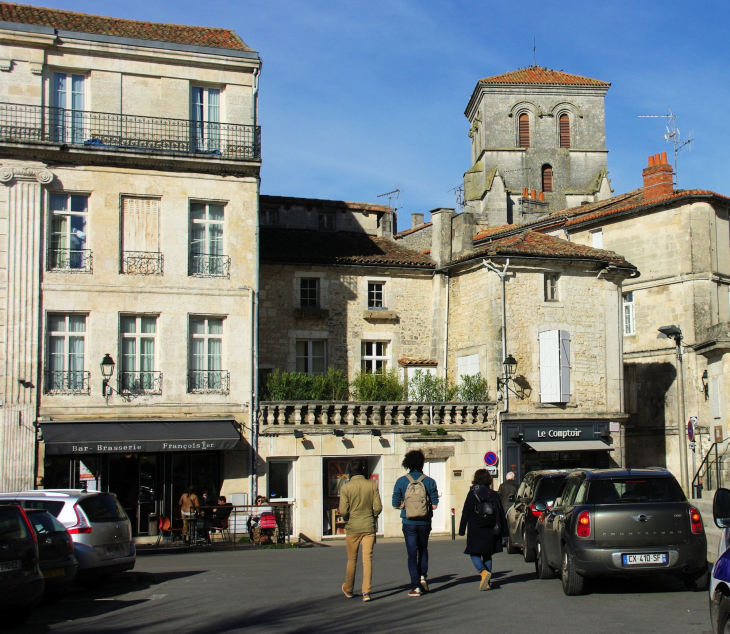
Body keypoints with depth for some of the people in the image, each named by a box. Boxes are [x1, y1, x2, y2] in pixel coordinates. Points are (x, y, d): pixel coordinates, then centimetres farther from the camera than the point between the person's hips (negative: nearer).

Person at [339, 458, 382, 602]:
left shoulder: (345, 487, -9)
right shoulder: (372, 485, -4)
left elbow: (343, 511, -12)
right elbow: (378, 507, -5)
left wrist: (346, 519, 10)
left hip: (352, 527, 0)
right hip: (369, 527, 1)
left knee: (352, 560, 13)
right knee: (367, 559, 2)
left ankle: (348, 590, 28)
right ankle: (366, 591, -8)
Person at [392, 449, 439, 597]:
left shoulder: (401, 481, -6)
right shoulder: (429, 482, -6)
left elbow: (395, 504, -3)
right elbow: (434, 505, -6)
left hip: (409, 523, -1)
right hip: (424, 523, 1)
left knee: (412, 553, 5)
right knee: (423, 549, 24)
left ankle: (416, 586, 2)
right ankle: (423, 576, 11)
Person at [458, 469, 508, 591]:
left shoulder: (473, 493, -6)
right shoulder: (493, 494, 7)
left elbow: (466, 513, -7)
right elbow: (502, 514, 9)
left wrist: (461, 530, -1)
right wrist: (504, 533, 14)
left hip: (476, 531, -4)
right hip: (491, 531, 4)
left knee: (474, 554, 4)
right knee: (487, 555, 14)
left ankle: (484, 572, -21)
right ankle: (486, 582, 10)